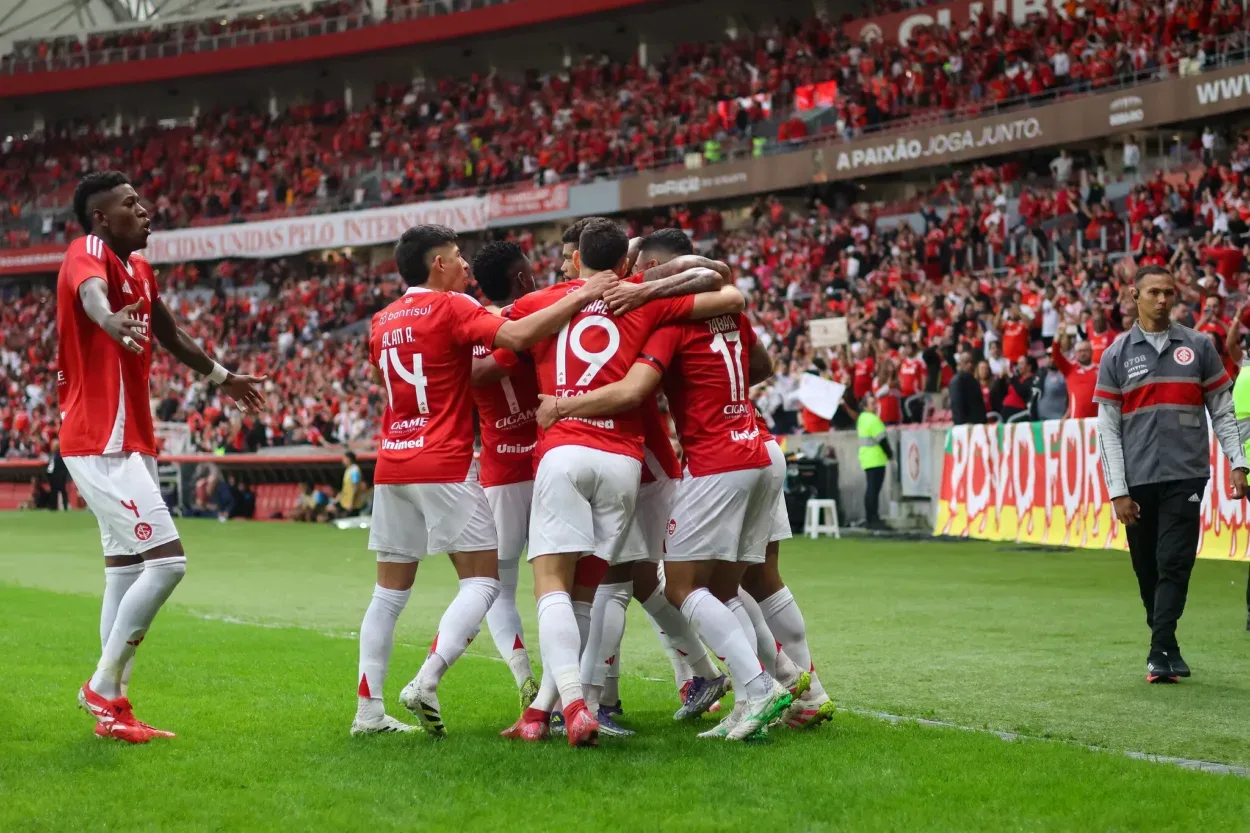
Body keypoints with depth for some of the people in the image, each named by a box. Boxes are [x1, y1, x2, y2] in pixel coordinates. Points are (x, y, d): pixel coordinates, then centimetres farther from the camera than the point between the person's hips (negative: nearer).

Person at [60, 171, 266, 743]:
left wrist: (222, 377, 45)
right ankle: (102, 688, -4)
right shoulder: (89, 253, -12)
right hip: (101, 443, -9)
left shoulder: (139, 269, 15)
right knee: (166, 561, -15)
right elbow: (91, 293, -37)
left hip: (132, 442, 9)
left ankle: (112, 709, 16)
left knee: (127, 570, 11)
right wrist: (112, 321, -60)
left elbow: (172, 336, 32)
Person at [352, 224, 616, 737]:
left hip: (391, 466, 7)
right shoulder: (451, 308, -7)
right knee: (482, 581, -1)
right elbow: (516, 336, -22)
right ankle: (425, 684, -16)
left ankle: (368, 709, 10)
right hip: (445, 467, -7)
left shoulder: (382, 321, 13)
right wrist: (579, 298, -16)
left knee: (390, 591, 12)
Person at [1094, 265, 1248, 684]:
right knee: (1148, 571, 6)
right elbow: (1107, 428, 4)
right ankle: (1168, 650, 20)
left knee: (1174, 564, -11)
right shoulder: (1116, 355, 6)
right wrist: (1118, 491, -3)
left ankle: (1160, 654, -12)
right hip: (1137, 480, 1)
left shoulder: (1198, 347, 7)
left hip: (1185, 476, -1)